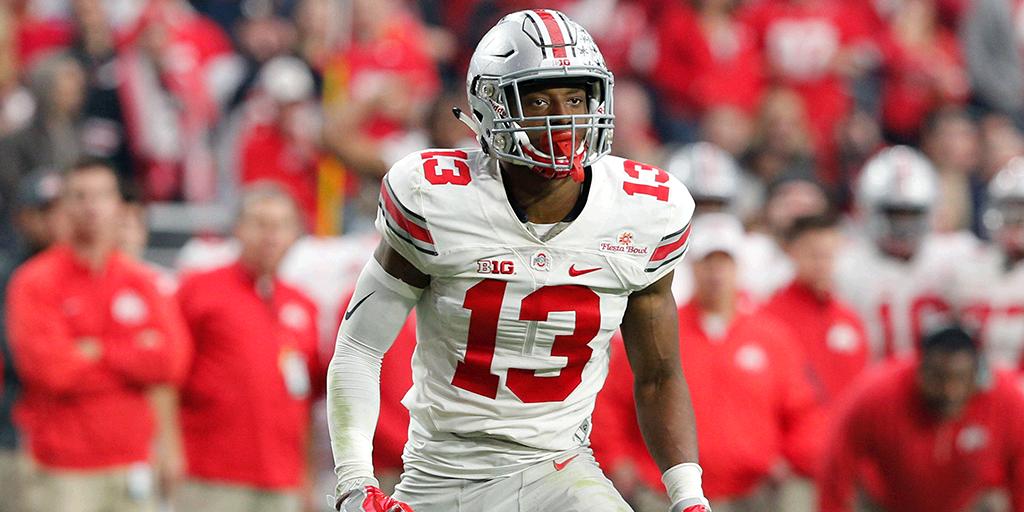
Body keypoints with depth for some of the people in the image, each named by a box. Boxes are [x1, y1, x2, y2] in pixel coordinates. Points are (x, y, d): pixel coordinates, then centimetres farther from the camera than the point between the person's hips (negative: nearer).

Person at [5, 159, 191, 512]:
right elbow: (51, 367, -15)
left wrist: (98, 352, -10)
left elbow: (169, 360, -3)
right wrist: (131, 359, -5)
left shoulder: (140, 281, 9)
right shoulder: (37, 283, -4)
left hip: (130, 465, 4)